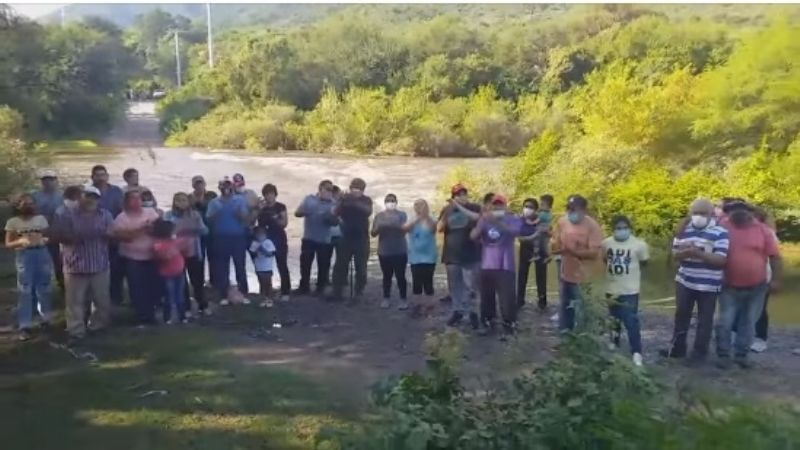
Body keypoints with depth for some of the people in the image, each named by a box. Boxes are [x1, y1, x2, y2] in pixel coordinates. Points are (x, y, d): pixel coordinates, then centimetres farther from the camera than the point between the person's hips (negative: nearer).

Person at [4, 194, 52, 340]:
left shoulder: (41, 219, 8)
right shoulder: (12, 222, 2)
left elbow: (48, 236, 12)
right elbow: (8, 244, 2)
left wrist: (43, 240, -10)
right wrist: (20, 241, -17)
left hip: (42, 254, 2)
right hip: (24, 256, -2)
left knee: (43, 288, 10)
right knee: (25, 291, -3)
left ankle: (45, 318, 25)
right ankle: (25, 326, -1)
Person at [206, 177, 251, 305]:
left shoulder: (240, 200, 4)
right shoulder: (214, 202, 7)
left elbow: (246, 217, -2)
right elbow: (209, 219, 1)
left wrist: (239, 213, -21)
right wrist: (215, 213, -18)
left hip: (238, 237, -1)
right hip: (220, 238, 1)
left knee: (240, 267, 1)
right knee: (222, 268, 4)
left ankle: (244, 294, 8)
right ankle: (223, 296, 10)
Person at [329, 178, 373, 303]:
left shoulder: (366, 200, 0)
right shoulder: (345, 198, 4)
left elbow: (368, 211, -21)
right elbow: (335, 213, -8)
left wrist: (355, 201, -34)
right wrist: (343, 202, -26)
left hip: (361, 239, -2)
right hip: (346, 238, 2)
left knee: (360, 267, -1)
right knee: (340, 265, 2)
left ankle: (358, 294, 7)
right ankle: (337, 292, 11)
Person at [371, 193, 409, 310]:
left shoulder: (401, 215, 0)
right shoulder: (379, 216, 6)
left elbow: (404, 231, -10)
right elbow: (373, 233, 5)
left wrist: (395, 224, -26)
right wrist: (378, 227, -16)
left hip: (400, 251, -2)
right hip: (384, 251, 2)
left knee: (400, 276, -3)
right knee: (387, 276, 6)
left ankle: (403, 299, 5)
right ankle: (386, 298, 17)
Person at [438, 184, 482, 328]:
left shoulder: (474, 208, 0)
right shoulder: (447, 210, 9)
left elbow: (477, 218, -21)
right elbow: (439, 228, 5)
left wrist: (459, 207, -24)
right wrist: (446, 215, -13)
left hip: (471, 254, -3)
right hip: (452, 254, 3)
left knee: (471, 285, -4)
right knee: (455, 285, 10)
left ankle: (470, 311, 9)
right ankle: (458, 311, 20)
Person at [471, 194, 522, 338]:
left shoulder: (513, 219, -1)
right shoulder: (485, 220, 8)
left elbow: (514, 231, -24)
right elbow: (473, 236, -1)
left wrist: (497, 221, -39)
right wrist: (482, 222, -19)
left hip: (505, 266, -3)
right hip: (486, 266, 4)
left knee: (507, 298, -6)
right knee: (486, 297, 10)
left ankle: (508, 327, 2)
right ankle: (488, 323, 23)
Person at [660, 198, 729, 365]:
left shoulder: (720, 233, -10)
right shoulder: (684, 230, 6)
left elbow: (721, 259, -18)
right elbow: (675, 254, 5)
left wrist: (698, 253, -29)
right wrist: (685, 252, -18)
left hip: (708, 285, -4)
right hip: (684, 282, 5)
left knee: (704, 320, 6)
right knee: (681, 315, 13)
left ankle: (699, 352, 17)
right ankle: (678, 348, 26)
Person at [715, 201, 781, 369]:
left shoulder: (763, 230, -5)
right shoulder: (723, 227, -7)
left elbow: (775, 256, -2)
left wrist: (776, 279, -5)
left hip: (756, 287, 1)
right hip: (730, 287, -1)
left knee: (748, 323, 11)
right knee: (725, 322, 0)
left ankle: (741, 355, 22)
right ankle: (723, 355, 12)